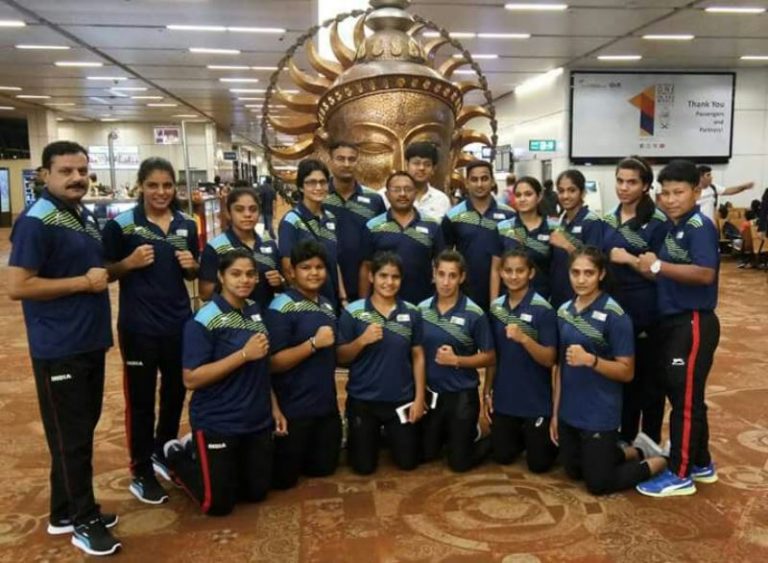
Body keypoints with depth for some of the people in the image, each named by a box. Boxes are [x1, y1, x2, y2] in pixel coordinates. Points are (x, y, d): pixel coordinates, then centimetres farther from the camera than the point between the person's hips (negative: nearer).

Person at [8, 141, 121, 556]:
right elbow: (17, 287, -21)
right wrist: (83, 282, -19)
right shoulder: (36, 221, -15)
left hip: (90, 342, 9)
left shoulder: (85, 217, 12)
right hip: (59, 348, -9)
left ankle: (66, 512, 32)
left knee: (83, 429, 17)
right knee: (70, 437, 3)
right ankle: (83, 521, 17)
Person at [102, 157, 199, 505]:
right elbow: (106, 273, -3)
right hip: (139, 326, -4)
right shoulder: (121, 224, -8)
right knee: (141, 398, 5)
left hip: (179, 323, 5)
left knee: (176, 391, 17)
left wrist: (191, 265, -7)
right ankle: (141, 472, 21)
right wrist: (129, 263, -21)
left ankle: (163, 453, 40)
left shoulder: (187, 225, 5)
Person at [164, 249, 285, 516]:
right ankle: (178, 455, 26)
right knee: (218, 503, 1)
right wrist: (244, 354, -25)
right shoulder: (204, 321, -17)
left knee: (256, 492, 16)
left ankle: (196, 449, 33)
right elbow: (191, 379, -22)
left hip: (257, 421, 7)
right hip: (217, 424, -7)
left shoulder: (256, 311, 5)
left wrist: (274, 406, 13)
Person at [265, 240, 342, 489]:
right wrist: (314, 343, -25)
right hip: (293, 409, -7)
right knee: (283, 477, 5)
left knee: (323, 468, 15)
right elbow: (273, 363, -20)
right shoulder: (281, 308, -15)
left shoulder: (327, 305, 9)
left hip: (326, 405, 7)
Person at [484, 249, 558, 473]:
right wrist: (487, 391, 8)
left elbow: (549, 359, -17)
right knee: (503, 457, 14)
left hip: (536, 401, -4)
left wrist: (524, 338, -32)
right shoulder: (495, 307, 1)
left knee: (538, 463, 7)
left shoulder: (543, 310, -15)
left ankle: (554, 437, 36)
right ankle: (523, 436, 43)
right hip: (503, 398, 5)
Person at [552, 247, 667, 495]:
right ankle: (631, 453, 39)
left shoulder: (614, 315, -16)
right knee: (574, 472, 20)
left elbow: (626, 372, -14)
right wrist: (555, 412, 8)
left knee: (598, 483, 5)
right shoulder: (563, 312, 2)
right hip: (569, 411, 6)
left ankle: (660, 460, 26)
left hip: (600, 414, -6)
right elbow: (560, 366, 7)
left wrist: (589, 359, -29)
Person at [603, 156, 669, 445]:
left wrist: (630, 259, -20)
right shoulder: (609, 220, 9)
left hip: (645, 312, -5)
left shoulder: (658, 222, -9)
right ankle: (625, 438, 30)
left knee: (648, 378, 7)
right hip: (613, 308, 6)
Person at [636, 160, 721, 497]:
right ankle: (701, 464, 31)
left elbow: (705, 273, -27)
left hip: (694, 323, -9)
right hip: (672, 321, 9)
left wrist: (658, 265, -23)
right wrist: (650, 267, 0)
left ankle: (680, 475, 11)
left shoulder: (699, 227, -14)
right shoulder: (671, 227, 12)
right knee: (682, 395, 17)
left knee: (686, 399, 0)